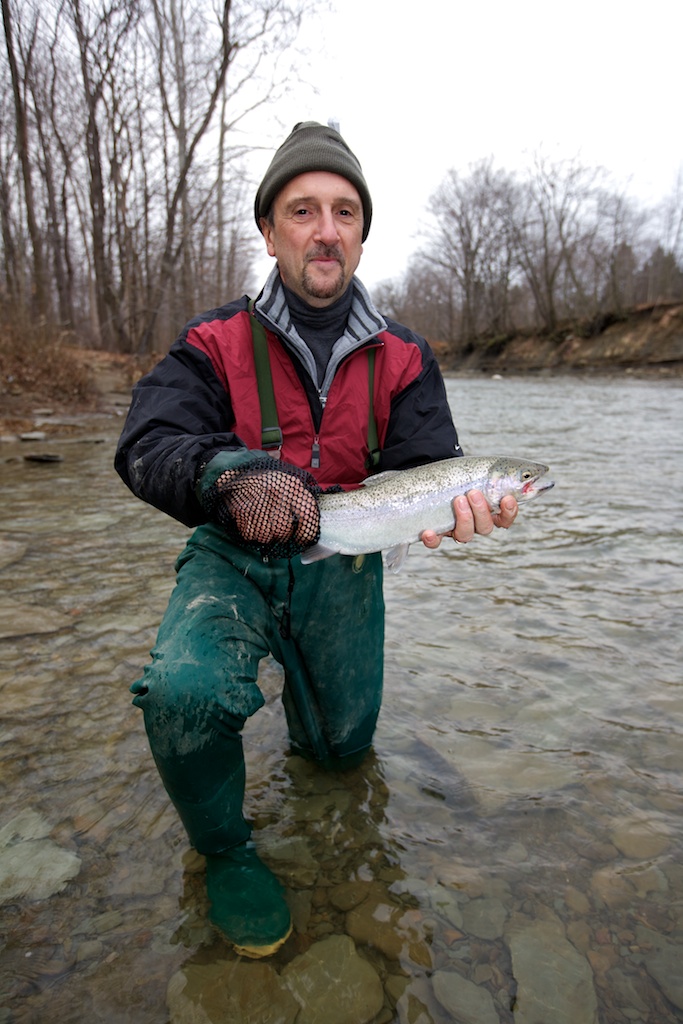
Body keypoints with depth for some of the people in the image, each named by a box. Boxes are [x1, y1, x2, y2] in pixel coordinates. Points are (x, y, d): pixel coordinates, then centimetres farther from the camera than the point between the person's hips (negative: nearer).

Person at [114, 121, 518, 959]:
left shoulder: (402, 361, -3)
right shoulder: (216, 344, -9)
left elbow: (423, 468, -13)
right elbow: (147, 445, -21)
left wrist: (450, 507, -38)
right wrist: (234, 472, -42)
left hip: (339, 565, 3)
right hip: (232, 555, -2)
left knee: (344, 746, 11)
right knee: (186, 690, -31)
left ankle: (297, 662, 47)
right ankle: (224, 848, 1)